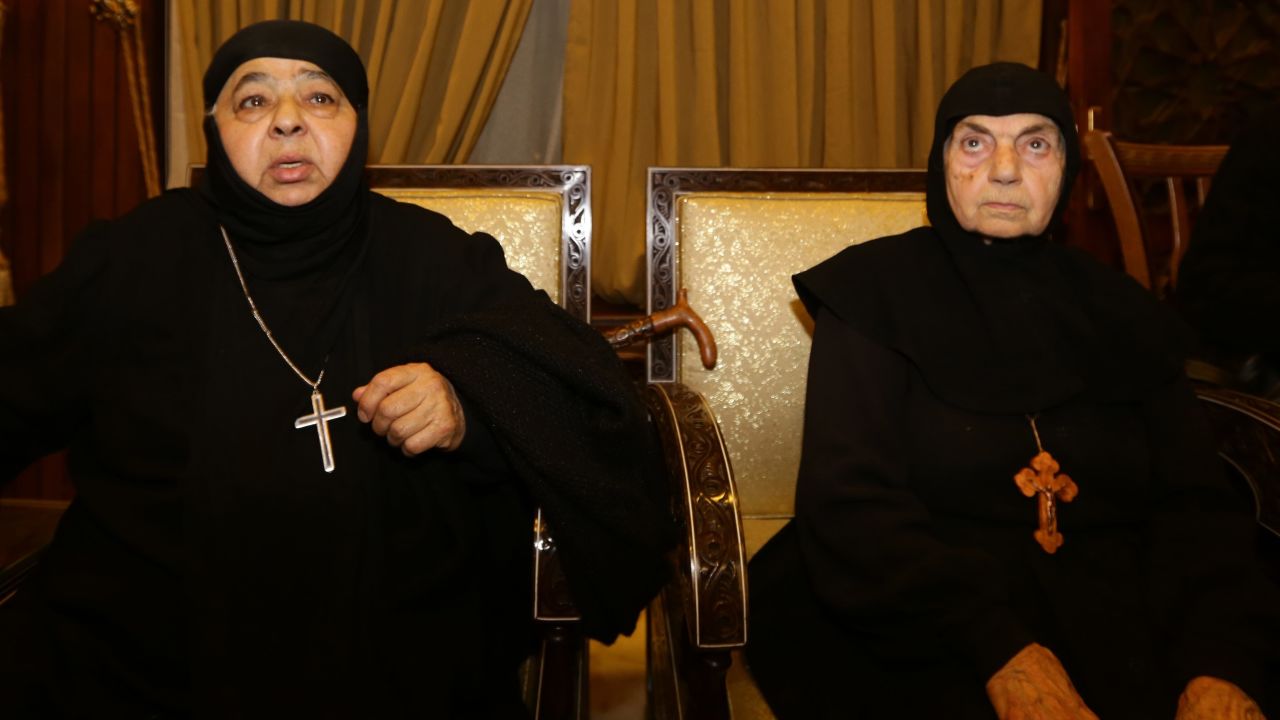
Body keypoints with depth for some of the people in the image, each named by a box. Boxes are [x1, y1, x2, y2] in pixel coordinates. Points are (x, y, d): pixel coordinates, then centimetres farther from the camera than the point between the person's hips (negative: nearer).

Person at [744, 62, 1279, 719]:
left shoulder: (1118, 312, 11)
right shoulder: (874, 291, 0)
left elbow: (1197, 505, 2)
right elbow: (849, 502, -11)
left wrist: (1218, 665, -18)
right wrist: (1002, 652, -25)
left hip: (1129, 624, 4)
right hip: (928, 629, -4)